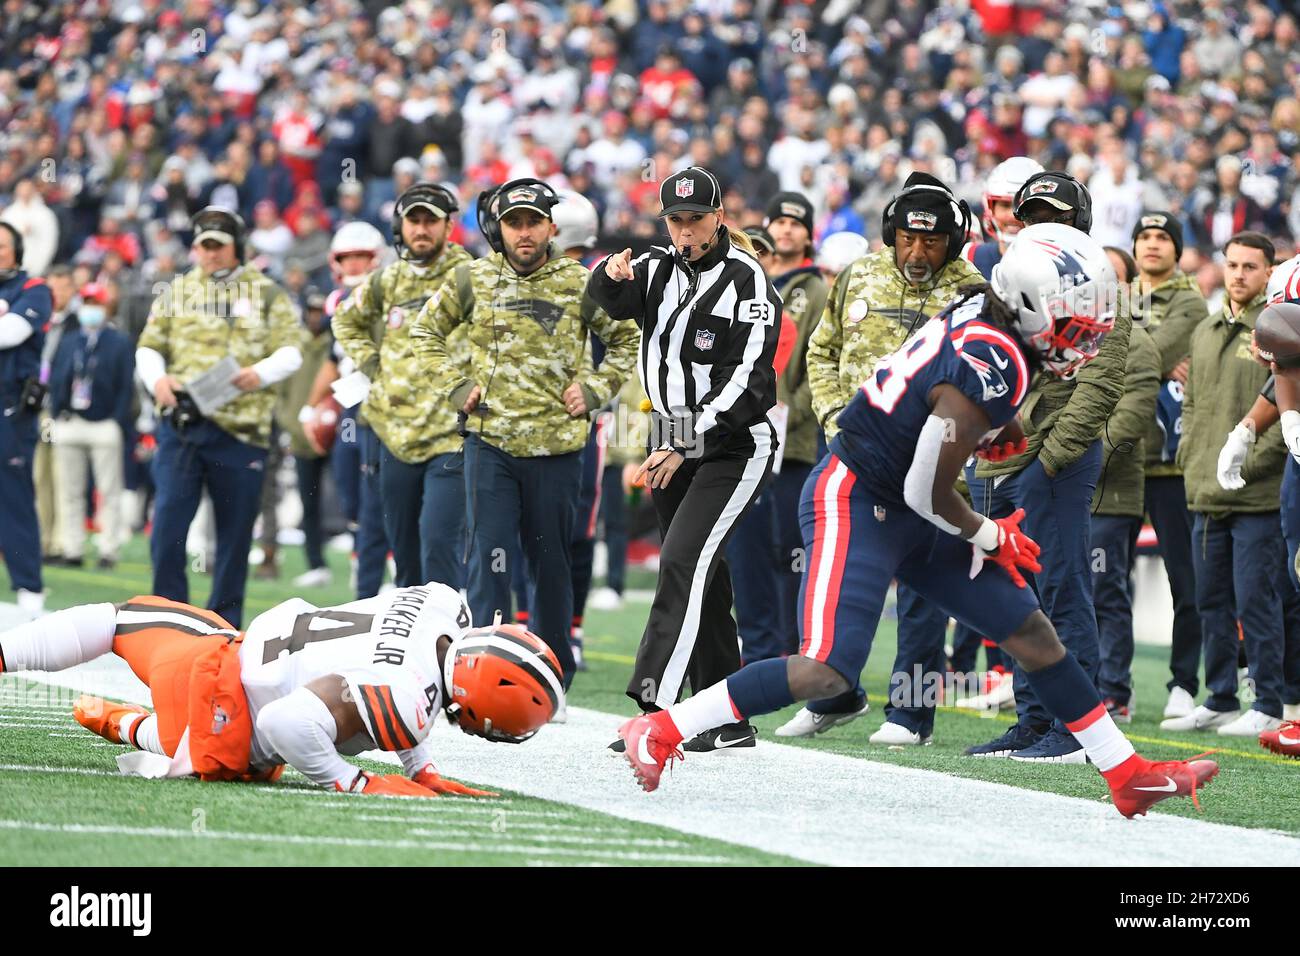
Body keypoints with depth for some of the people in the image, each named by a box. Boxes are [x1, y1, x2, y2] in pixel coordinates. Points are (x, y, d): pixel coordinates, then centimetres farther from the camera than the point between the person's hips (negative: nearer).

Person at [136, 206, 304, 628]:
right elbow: (148, 347, 15)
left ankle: (225, 621, 15)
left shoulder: (267, 294, 7)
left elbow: (291, 352, 2)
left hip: (241, 428, -1)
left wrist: (260, 374, -19)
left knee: (235, 528, 4)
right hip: (182, 423, 1)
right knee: (168, 522, -8)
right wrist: (157, 378, -7)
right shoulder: (177, 291, 13)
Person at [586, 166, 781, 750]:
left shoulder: (747, 281, -10)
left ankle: (655, 703, -29)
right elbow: (610, 299, -7)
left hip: (732, 448, -7)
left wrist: (684, 447, -21)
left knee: (684, 564, -20)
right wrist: (612, 277, -31)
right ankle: (729, 722, 14)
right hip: (672, 445, 7)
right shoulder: (659, 270, 9)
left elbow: (747, 382, -16)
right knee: (702, 583, 8)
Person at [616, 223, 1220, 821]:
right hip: (853, 504, -10)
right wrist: (990, 538, -5)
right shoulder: (990, 371, -27)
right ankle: (658, 733, -5)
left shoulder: (978, 312, 0)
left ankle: (1130, 777, 15)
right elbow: (927, 493, -21)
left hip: (905, 517, 10)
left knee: (1029, 630, 9)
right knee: (829, 671, -18)